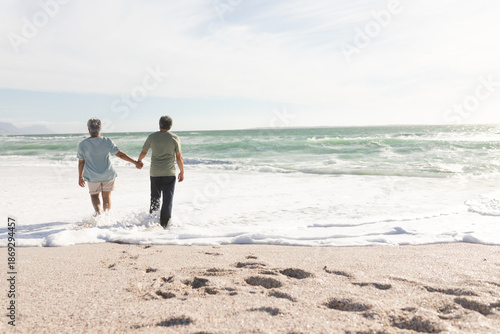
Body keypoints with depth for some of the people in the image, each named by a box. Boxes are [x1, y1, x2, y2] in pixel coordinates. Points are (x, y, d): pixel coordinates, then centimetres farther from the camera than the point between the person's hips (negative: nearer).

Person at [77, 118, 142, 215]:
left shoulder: (82, 144, -10)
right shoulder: (107, 142, -12)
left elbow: (81, 162, -2)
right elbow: (120, 154, -9)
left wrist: (80, 177, 11)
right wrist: (135, 162, -1)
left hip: (92, 176, 0)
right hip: (108, 174, 0)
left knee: (94, 195, 19)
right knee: (107, 196, 16)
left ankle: (98, 212, -6)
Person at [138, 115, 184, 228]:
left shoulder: (152, 137, 1)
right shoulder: (175, 138, -3)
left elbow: (143, 152, 11)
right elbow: (179, 157, -3)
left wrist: (139, 161, 32)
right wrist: (182, 172, 6)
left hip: (154, 173, 2)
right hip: (169, 173, -2)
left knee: (155, 197, 15)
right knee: (167, 199, 4)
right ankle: (164, 224, 2)